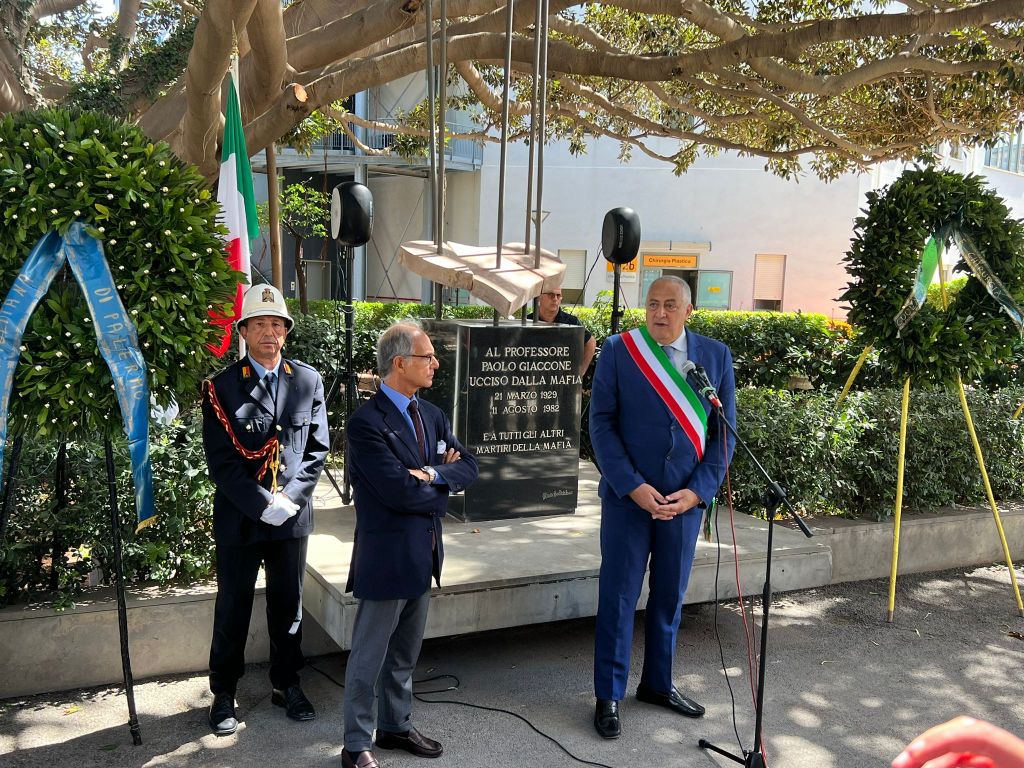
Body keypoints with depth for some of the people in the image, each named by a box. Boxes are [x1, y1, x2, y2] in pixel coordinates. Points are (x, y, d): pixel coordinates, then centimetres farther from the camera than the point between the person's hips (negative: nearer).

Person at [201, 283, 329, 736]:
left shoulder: (308, 381, 3)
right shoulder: (221, 387, -6)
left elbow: (318, 447, 2)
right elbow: (220, 461, -10)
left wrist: (290, 498, -9)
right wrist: (263, 505, -16)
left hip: (292, 516, 3)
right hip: (239, 519, -2)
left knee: (288, 606, 14)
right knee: (232, 610, 10)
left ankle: (286, 684, 31)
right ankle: (223, 693, 26)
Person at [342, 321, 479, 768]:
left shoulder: (431, 415, 8)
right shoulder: (367, 422, -18)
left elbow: (468, 467, 3)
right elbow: (400, 491, -23)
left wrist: (433, 474, -17)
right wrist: (443, 488, -6)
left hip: (423, 554, 8)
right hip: (386, 556, -8)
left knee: (404, 653, 21)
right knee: (368, 656, 7)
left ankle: (396, 726, 37)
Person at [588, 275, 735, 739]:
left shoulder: (716, 356, 1)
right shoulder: (618, 350, -5)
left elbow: (724, 431, 3)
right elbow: (601, 423, -7)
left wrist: (698, 491, -8)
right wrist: (633, 487, -14)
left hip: (686, 498, 3)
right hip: (628, 495, -2)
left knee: (670, 595, 14)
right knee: (618, 597, 4)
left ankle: (658, 684, 33)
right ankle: (608, 696, 18)